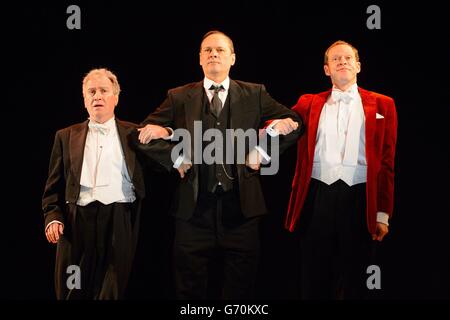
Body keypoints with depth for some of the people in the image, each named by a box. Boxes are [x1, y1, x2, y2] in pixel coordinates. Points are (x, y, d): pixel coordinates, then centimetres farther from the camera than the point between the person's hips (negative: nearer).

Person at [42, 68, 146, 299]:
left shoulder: (133, 133, 12)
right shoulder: (66, 137, 15)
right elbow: (54, 186, 13)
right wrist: (52, 217, -2)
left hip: (120, 223, -1)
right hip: (77, 223, 1)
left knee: (112, 293, -2)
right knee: (73, 293, 2)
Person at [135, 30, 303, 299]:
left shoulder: (255, 94, 9)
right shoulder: (179, 97, 9)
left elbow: (293, 123, 6)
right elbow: (145, 134, 7)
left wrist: (261, 152, -1)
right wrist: (175, 158, -2)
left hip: (241, 206, 0)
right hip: (194, 207, 0)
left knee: (240, 289, 5)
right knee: (191, 290, 6)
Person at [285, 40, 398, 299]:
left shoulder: (382, 105, 9)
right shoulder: (309, 103, 13)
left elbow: (387, 162, 6)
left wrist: (384, 214, 0)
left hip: (360, 198, -1)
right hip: (318, 197, 1)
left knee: (355, 282, 7)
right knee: (315, 280, 6)